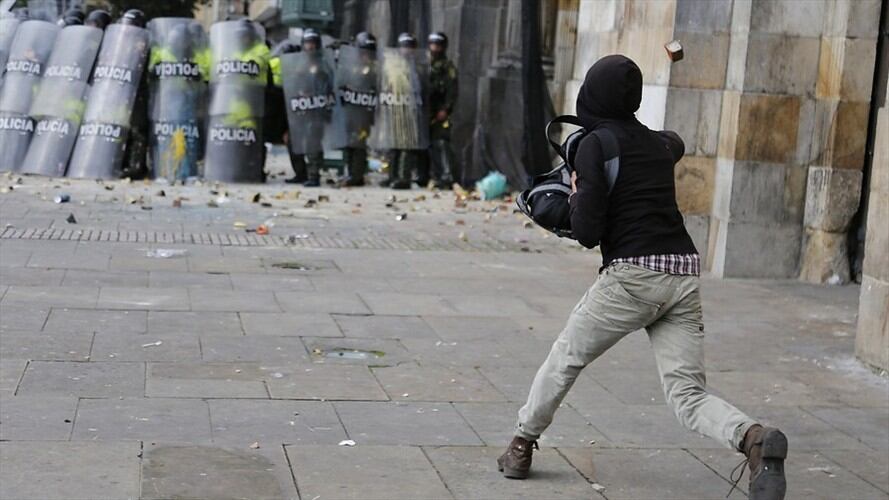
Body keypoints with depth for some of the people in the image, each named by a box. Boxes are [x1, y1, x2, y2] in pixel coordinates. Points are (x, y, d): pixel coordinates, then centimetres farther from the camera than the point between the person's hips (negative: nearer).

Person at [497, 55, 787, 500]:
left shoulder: (594, 145, -3)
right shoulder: (658, 144, 17)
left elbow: (587, 233, -8)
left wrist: (575, 196, 10)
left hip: (632, 275, -5)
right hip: (684, 275, 6)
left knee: (566, 358, 17)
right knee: (688, 393, 2)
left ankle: (522, 445, 28)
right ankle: (754, 438, -25)